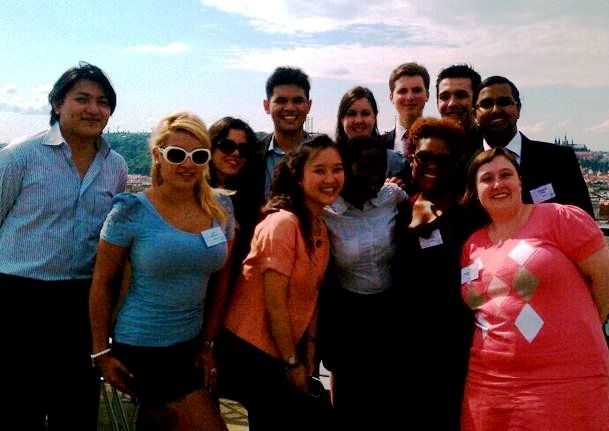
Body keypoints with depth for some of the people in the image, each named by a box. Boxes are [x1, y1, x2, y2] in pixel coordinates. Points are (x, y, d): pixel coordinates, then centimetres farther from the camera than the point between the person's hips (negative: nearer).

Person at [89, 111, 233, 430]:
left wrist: (208, 343, 5)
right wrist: (101, 353, -5)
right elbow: (102, 283, -6)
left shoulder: (221, 209, 0)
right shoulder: (132, 212, -13)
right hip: (141, 347, -5)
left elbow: (221, 280, 6)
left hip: (192, 342, 5)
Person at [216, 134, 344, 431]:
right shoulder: (282, 224, -21)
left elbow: (311, 295, 8)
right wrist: (292, 364, -12)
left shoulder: (320, 228, 6)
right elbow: (274, 303, -20)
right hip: (248, 352, -8)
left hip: (281, 353, 8)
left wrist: (307, 357, 5)